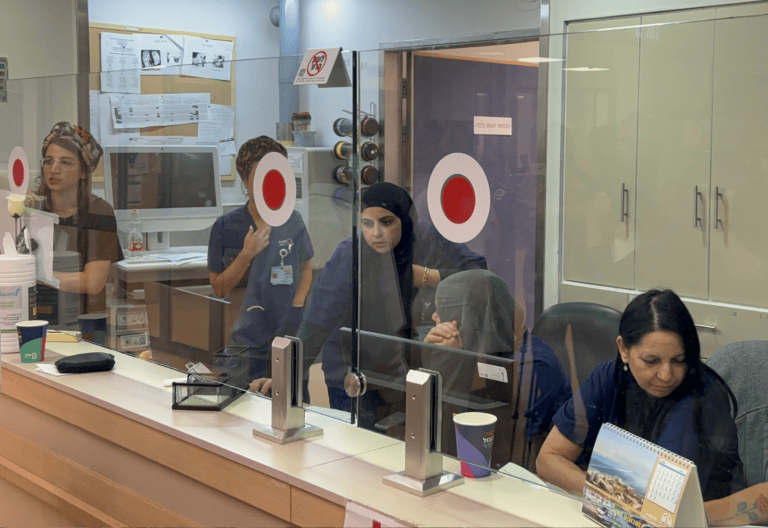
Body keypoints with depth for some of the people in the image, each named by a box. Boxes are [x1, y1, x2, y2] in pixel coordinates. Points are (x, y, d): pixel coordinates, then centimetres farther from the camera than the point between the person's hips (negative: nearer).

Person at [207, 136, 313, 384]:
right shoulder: (225, 227, -5)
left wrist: (297, 303, -2)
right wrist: (247, 254, -17)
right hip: (246, 340, -2)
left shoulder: (293, 221, 2)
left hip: (291, 335, 2)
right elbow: (218, 288, -5)